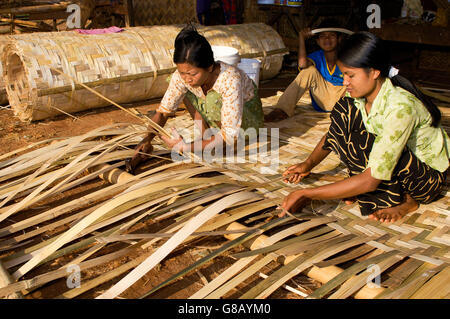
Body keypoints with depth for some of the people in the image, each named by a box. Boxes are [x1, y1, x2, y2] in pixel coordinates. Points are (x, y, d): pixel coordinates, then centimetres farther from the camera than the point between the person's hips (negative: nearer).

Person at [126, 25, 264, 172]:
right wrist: (147, 140, -33)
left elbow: (230, 135, -38)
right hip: (218, 121, 6)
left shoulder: (230, 79, -38)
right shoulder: (181, 76, -22)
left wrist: (186, 148, -42)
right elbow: (163, 111, -14)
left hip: (249, 117, -5)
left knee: (213, 98, -34)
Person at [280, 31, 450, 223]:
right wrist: (308, 165, -4)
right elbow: (335, 131, 8)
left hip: (429, 176, -7)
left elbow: (371, 180, -35)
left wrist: (307, 194, -34)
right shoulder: (360, 92, -12)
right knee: (343, 111, -14)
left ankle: (403, 200, -10)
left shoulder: (401, 107, -33)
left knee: (357, 142, -32)